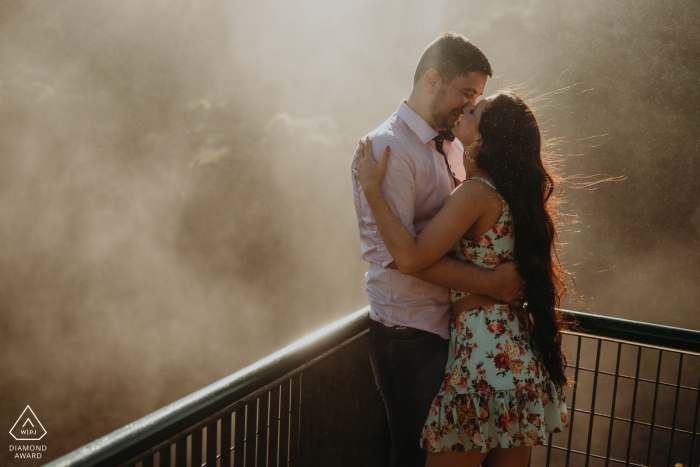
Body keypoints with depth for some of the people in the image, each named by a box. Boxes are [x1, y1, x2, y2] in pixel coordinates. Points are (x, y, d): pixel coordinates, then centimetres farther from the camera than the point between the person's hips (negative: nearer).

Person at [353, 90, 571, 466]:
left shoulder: (477, 193, -17)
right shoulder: (509, 192, 10)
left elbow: (410, 258, -25)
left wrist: (371, 187, -18)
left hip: (486, 349, -9)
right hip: (521, 350, 9)